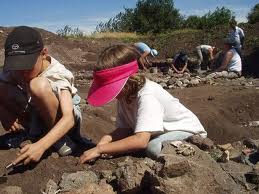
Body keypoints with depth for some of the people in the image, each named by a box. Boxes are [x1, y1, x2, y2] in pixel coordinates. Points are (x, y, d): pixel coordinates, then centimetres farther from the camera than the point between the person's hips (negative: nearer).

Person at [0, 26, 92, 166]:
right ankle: (27, 130, 4)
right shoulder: (12, 71, -16)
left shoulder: (57, 75, -29)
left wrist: (41, 145, -51)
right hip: (36, 116, 5)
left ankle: (58, 137, -13)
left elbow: (69, 118, -40)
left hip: (61, 117, -4)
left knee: (39, 86, -35)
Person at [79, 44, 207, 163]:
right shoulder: (125, 94, -9)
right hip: (160, 134, 7)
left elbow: (141, 141, -43)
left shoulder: (147, 95, -33)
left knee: (153, 148, -33)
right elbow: (125, 128, -7)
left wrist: (100, 149, -39)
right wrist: (108, 138, -27)